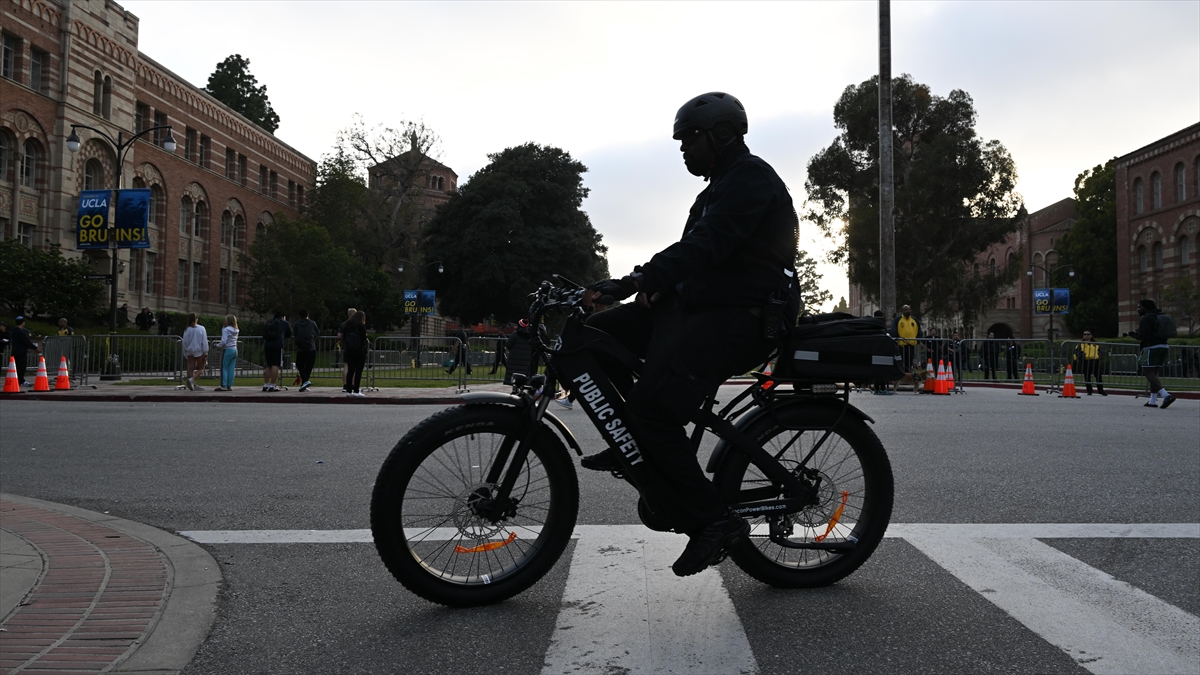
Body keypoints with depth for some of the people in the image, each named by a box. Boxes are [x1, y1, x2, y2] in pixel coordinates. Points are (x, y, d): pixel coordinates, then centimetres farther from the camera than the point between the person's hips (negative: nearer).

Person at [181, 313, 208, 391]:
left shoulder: (187, 330, -1)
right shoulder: (201, 329, -9)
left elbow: (184, 342, 4)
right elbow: (204, 341, -9)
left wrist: (185, 352, 15)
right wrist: (205, 353, -3)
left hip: (190, 351, 4)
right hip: (199, 351, -3)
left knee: (191, 368, 7)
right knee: (201, 368, 5)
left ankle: (193, 385, 7)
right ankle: (192, 379, -18)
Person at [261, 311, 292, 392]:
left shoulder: (268, 323, 23)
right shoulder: (285, 323, 12)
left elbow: (264, 335, 23)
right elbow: (289, 334, 19)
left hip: (267, 345, 5)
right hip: (278, 345, -5)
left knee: (268, 366, 13)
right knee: (275, 366, -6)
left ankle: (265, 385, 12)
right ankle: (272, 386, -10)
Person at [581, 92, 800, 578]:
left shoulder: (750, 177, -8)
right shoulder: (722, 186, 25)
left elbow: (704, 246, -23)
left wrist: (633, 282, -30)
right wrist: (654, 282, -2)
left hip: (736, 319, -10)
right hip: (697, 306, 10)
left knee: (654, 409, -22)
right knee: (595, 335, 2)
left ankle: (713, 519, -11)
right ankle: (635, 443, 8)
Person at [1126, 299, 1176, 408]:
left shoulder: (1146, 318, -10)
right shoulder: (1159, 317, 19)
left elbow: (1142, 337, -18)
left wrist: (1133, 334, 0)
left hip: (1151, 348, -9)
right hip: (1163, 347, 9)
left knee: (1149, 373, -11)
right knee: (1154, 374, 14)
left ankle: (1166, 395, -28)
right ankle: (1153, 401, 14)